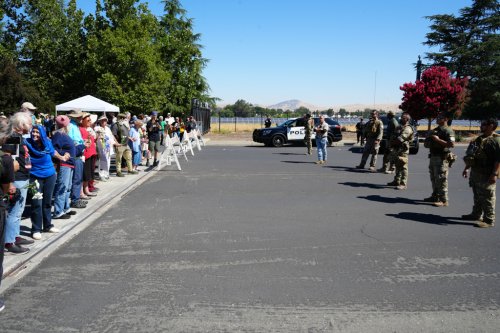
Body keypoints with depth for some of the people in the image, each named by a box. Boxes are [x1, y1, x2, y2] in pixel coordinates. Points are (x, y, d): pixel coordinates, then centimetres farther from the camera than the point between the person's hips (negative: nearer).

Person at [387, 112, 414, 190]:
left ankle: (403, 184, -9)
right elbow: (394, 136, 22)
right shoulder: (399, 127, 19)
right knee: (397, 166, 17)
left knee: (403, 167, -9)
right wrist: (392, 143, 4)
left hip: (402, 150, -9)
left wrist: (393, 142, -6)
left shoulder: (407, 128, -11)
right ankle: (396, 181, 26)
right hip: (396, 149, 10)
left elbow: (400, 139, -21)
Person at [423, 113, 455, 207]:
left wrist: (438, 140, -21)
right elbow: (426, 144, 28)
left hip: (442, 158, -9)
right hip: (433, 156, 9)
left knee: (441, 179, -8)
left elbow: (452, 144, -22)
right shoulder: (435, 130, 19)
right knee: (433, 178, 16)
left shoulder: (448, 130, -10)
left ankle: (444, 200, -4)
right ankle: (435, 196, 28)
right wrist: (428, 141, 6)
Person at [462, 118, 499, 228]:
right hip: (475, 173, 9)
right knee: (477, 196, 19)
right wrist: (466, 168, 23)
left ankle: (489, 220, 1)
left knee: (487, 198, -4)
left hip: (486, 176, -9)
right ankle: (476, 215, 31)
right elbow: (472, 156, 22)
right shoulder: (479, 139, 15)